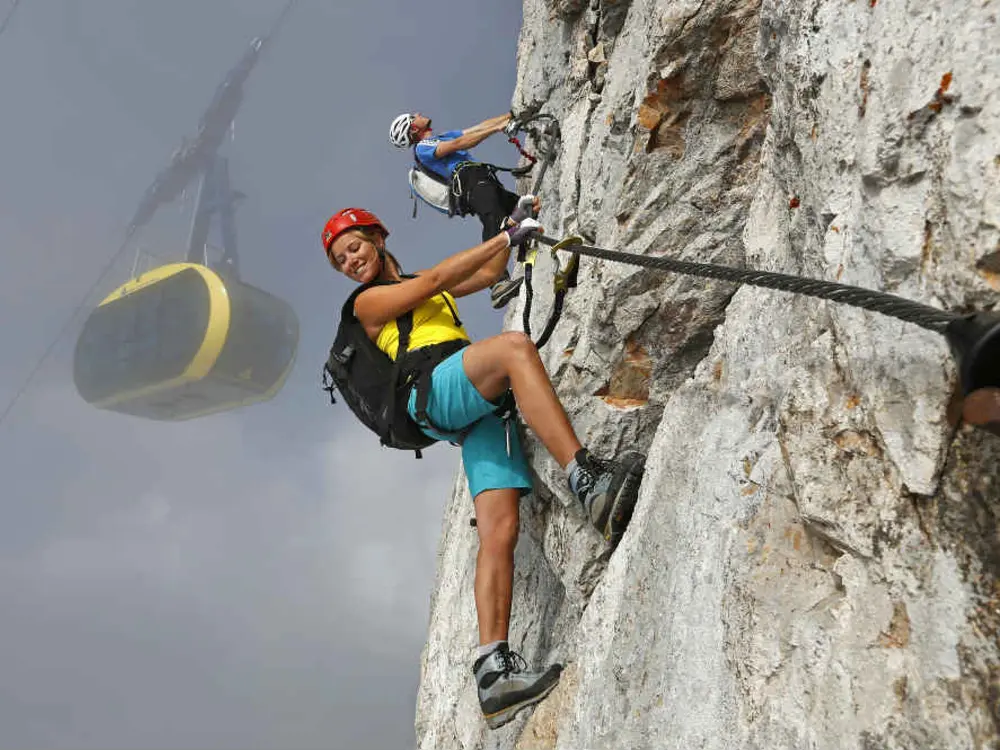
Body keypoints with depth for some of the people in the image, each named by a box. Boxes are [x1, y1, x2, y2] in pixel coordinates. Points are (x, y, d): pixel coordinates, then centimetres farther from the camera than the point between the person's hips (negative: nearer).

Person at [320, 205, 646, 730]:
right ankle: (589, 483, -46)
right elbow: (434, 279, 3)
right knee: (514, 345, -35)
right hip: (435, 394, -6)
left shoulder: (417, 285, 38)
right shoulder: (368, 302, 16)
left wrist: (511, 225, 31)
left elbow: (488, 274, 42)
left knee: (499, 530, -15)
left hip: (482, 412, 6)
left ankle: (493, 671, -23)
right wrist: (506, 235, 3)